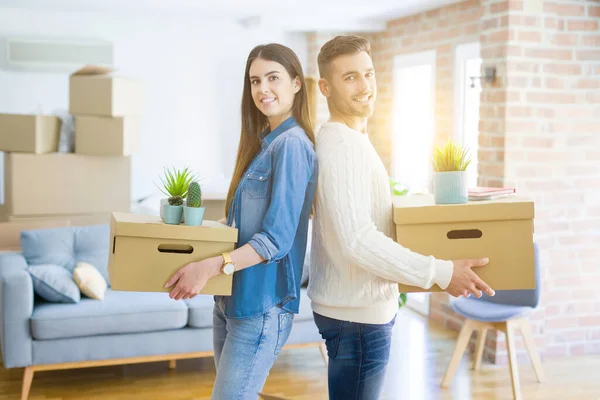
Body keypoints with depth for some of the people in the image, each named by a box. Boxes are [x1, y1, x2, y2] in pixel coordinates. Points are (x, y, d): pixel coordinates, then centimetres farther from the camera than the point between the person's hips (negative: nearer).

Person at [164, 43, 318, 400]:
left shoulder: (292, 144, -14)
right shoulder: (262, 143, 13)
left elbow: (277, 238, -20)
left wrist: (212, 266, -28)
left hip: (262, 305, -8)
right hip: (231, 299, 9)